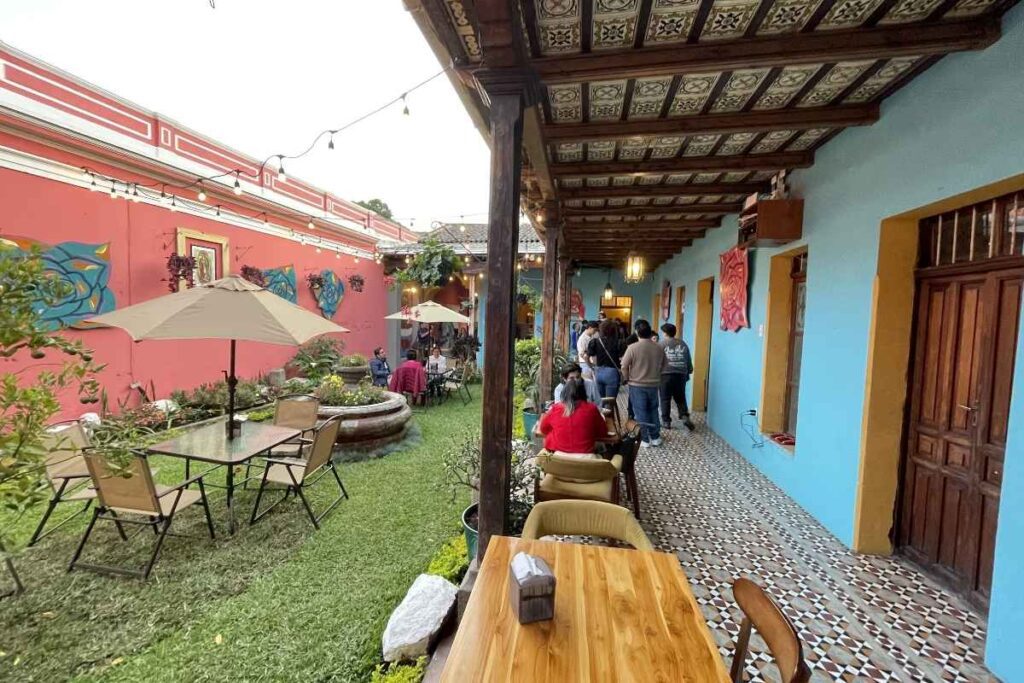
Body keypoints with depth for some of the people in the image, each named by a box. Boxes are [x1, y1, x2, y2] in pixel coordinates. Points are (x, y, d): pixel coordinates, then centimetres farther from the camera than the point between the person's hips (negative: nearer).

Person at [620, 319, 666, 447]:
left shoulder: (633, 348, -15)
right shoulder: (659, 348, -1)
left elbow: (624, 366, -12)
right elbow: (663, 365, 10)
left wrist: (626, 379, 4)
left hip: (637, 385, -4)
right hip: (654, 385, 4)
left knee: (641, 412, 4)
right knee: (653, 410, 17)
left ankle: (644, 439, 10)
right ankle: (655, 437, 25)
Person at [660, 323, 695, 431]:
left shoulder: (662, 343, -2)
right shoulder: (683, 344, 11)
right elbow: (689, 361, 14)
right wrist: (688, 372, 26)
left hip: (666, 374, -4)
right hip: (681, 375, 4)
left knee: (665, 399, 6)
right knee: (681, 398, 16)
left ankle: (666, 421, 8)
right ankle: (685, 417, 1)